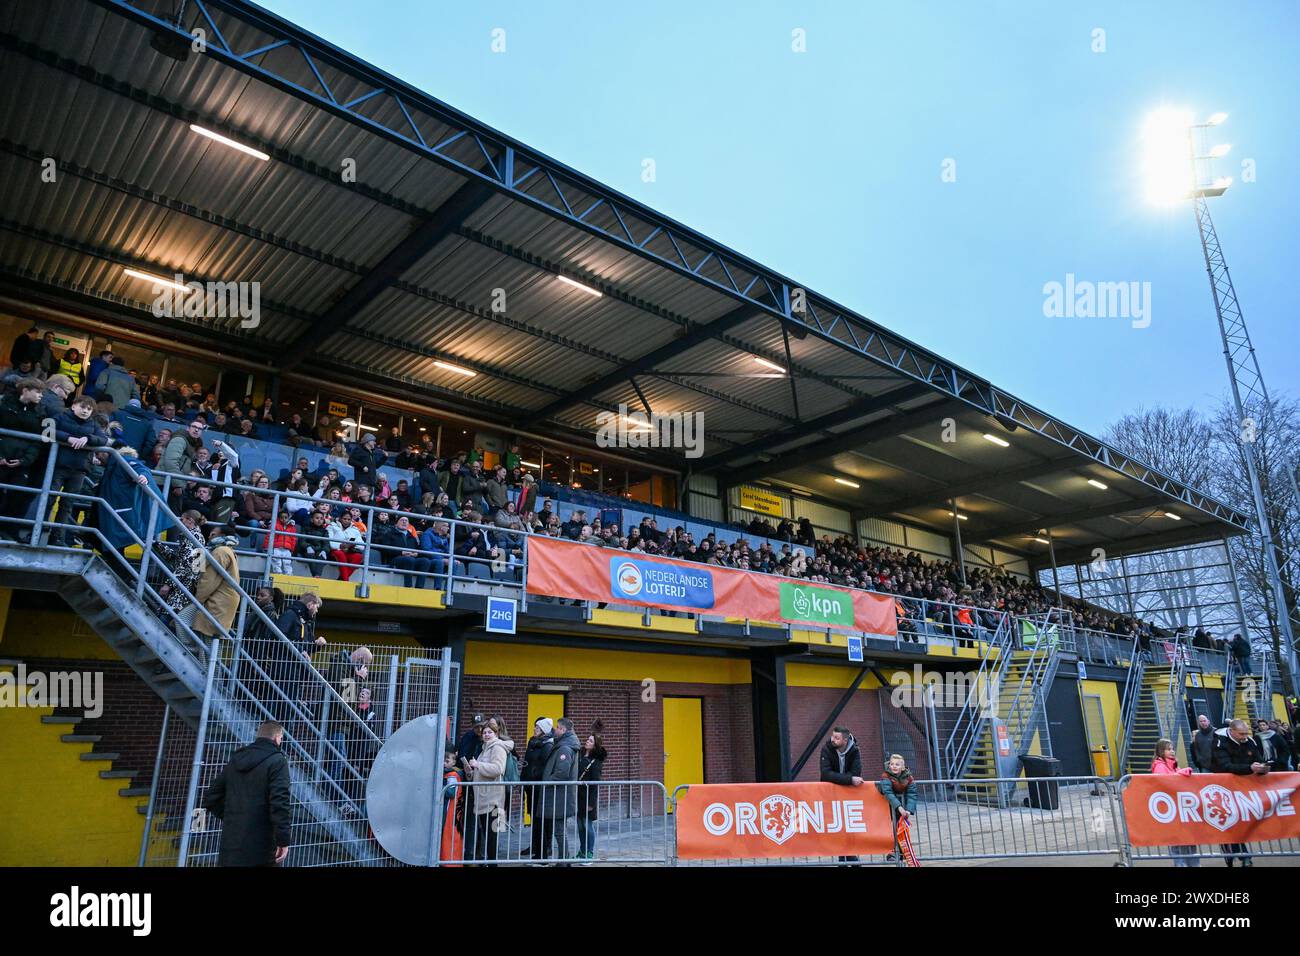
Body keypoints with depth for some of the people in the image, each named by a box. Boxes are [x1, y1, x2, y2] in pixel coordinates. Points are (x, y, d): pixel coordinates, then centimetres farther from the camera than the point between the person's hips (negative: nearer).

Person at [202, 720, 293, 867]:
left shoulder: (235, 760, 13)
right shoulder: (277, 761, -8)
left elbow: (210, 799, 16)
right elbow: (280, 802, -18)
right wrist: (283, 840, -16)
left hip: (230, 843, 6)